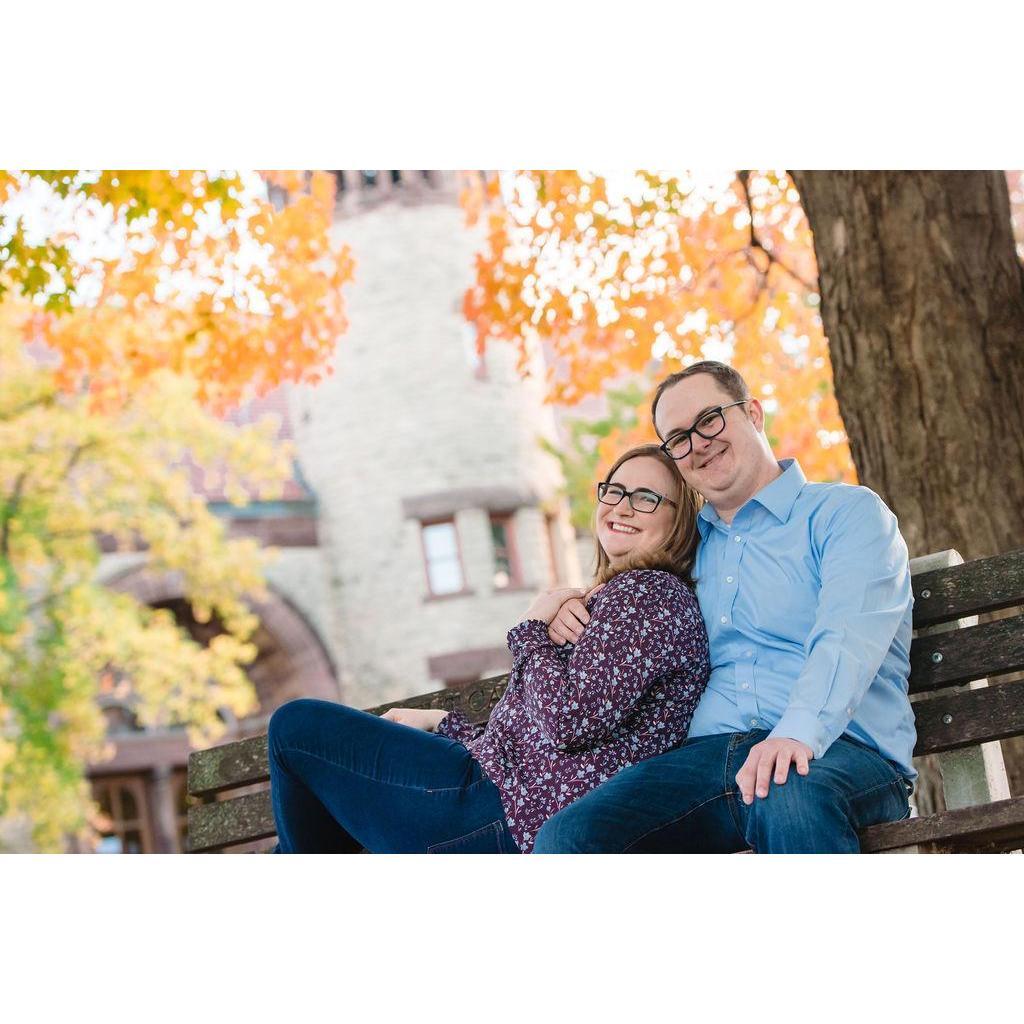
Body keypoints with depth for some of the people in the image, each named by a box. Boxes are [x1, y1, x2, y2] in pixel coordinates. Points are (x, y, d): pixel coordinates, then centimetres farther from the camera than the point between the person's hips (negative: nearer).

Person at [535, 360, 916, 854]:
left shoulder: (848, 512, 7)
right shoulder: (691, 545, 27)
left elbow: (846, 636, -12)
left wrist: (799, 732, -32)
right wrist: (573, 611, 20)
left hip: (839, 751, -5)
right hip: (708, 753, 5)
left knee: (791, 799, -43)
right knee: (564, 838, -23)